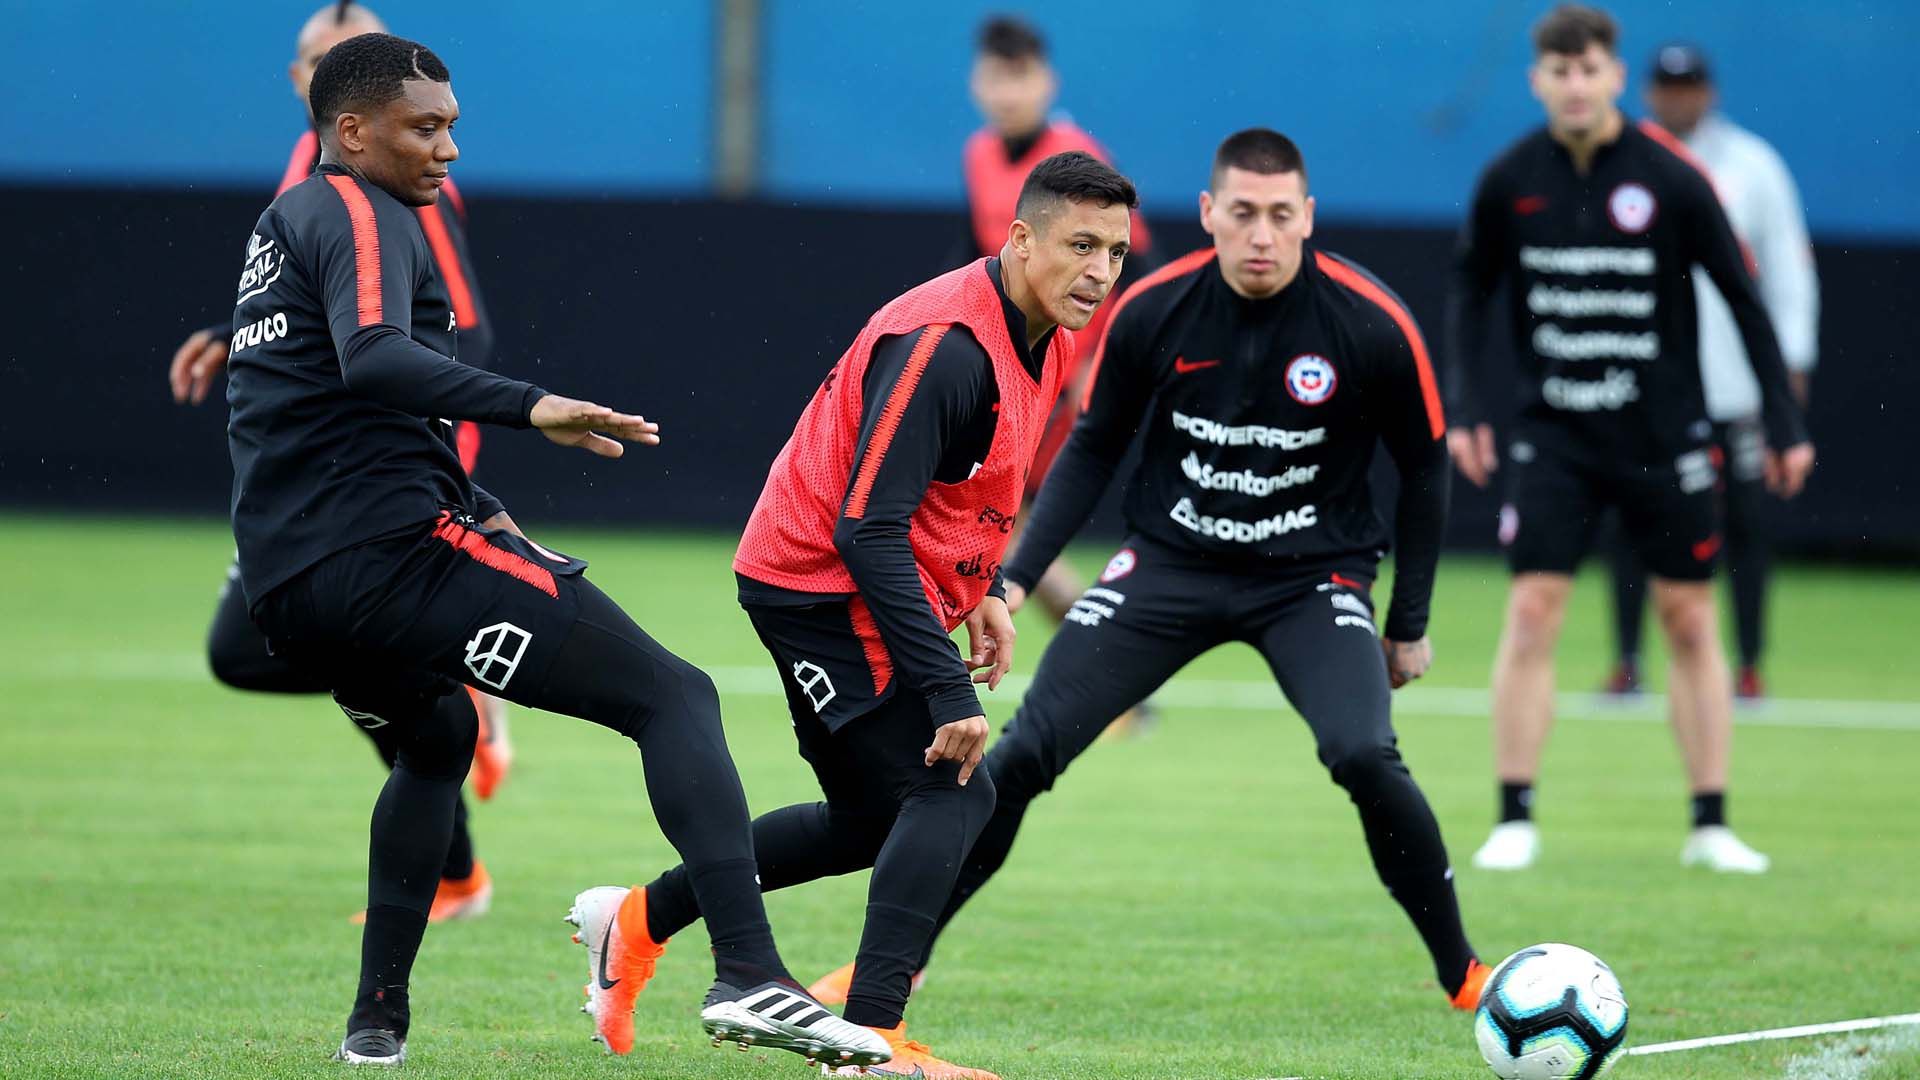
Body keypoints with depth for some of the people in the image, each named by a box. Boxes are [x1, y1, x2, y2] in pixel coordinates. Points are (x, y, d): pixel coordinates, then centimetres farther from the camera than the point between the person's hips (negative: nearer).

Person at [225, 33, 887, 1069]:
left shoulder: (282, 228, 24)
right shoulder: (359, 215, -5)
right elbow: (373, 361, -26)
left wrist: (471, 506, 24)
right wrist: (531, 407, -35)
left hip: (287, 591, 10)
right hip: (393, 554, -10)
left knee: (437, 740, 38)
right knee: (676, 698, -12)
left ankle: (377, 1019, 35)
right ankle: (747, 974, -29)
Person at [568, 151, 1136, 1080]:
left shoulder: (1042, 335, 4)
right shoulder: (946, 344, -26)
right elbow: (867, 532, -30)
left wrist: (984, 592, 8)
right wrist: (949, 690, -32)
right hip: (821, 581, -10)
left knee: (874, 819, 18)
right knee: (952, 788, -19)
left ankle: (643, 916, 30)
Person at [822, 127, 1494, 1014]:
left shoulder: (1372, 326, -16)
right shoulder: (1151, 313, -11)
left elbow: (1423, 470, -1)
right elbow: (1093, 449, 5)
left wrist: (1410, 624, 1)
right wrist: (1018, 576, -3)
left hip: (1313, 576, -2)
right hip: (1169, 565, 2)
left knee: (1365, 758, -28)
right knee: (1022, 754, -8)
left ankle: (1464, 978, -8)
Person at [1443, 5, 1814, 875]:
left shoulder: (1670, 179, -10)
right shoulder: (1510, 181, -4)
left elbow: (1742, 297, -3)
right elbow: (1470, 288, 10)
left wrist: (1784, 424, -4)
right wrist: (1463, 404, 1)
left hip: (1664, 434, -1)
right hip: (1554, 434, 1)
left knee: (1690, 621, 3)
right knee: (1531, 613, -8)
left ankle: (1711, 826, 11)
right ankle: (1514, 820, -2)